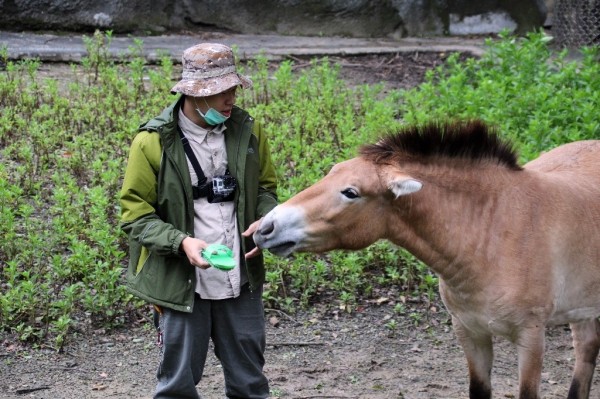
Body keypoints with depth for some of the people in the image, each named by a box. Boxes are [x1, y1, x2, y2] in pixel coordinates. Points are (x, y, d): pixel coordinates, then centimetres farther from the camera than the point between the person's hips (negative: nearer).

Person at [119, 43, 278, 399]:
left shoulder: (246, 130, 2)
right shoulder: (154, 142, -10)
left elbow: (266, 187, 15)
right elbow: (135, 215, -8)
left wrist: (265, 221, -7)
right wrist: (181, 242, -24)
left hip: (242, 280, 4)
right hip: (182, 282, -4)